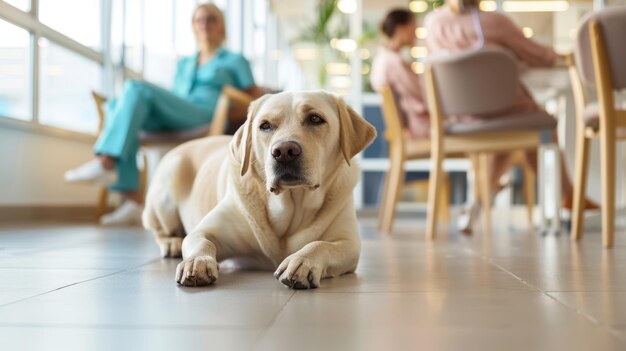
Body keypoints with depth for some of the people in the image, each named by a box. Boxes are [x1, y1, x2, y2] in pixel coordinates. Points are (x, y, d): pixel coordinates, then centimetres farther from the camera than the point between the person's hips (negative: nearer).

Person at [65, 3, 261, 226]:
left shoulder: (235, 61, 20)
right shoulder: (184, 65, 34)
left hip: (207, 118, -5)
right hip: (171, 123, 5)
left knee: (136, 88, -26)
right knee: (116, 105, -24)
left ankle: (105, 163, -36)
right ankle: (133, 200, -35)